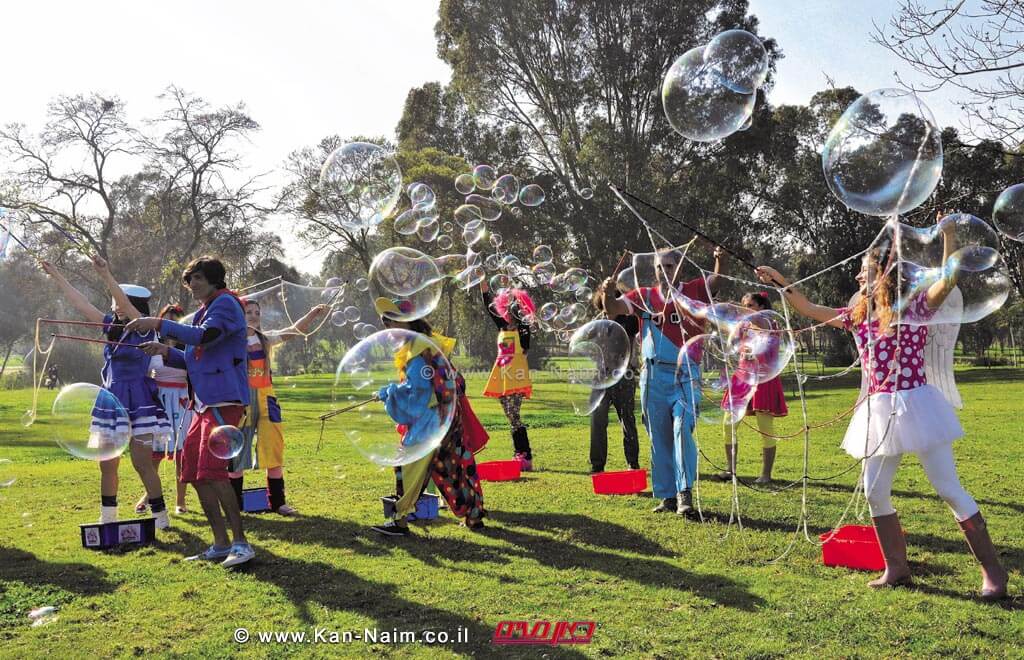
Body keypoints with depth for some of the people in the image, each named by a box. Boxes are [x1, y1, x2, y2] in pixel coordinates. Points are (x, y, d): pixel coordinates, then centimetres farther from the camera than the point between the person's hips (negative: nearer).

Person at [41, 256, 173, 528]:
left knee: (141, 462, -7)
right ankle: (107, 518, 21)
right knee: (107, 463, 9)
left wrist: (105, 274, -36)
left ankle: (160, 517, 2)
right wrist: (56, 276, 14)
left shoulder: (144, 328, -9)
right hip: (112, 402, 7)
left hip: (139, 403, -7)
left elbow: (125, 305, -26)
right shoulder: (113, 326, 10)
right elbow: (81, 304, 14)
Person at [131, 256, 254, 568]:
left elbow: (204, 337, -23)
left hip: (224, 400, -10)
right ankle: (221, 544, 13)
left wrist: (160, 324, -20)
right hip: (203, 402, 10)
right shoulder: (203, 313, 23)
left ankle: (241, 542, -9)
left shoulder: (225, 303, -5)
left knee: (211, 471, -16)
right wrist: (167, 352, 9)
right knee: (193, 472, 7)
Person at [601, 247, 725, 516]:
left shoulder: (693, 291, 4)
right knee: (659, 438, 7)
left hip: (685, 375, -3)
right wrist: (608, 294, -24)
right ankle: (668, 496, 16)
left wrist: (720, 261, -33)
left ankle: (685, 493, -16)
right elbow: (613, 309, -2)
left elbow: (715, 281, -13)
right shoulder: (644, 296, 8)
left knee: (682, 429, -18)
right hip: (653, 375, 3)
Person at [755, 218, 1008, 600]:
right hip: (879, 411, 7)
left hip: (914, 405, -7)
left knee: (949, 490, -4)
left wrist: (948, 233, -26)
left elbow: (948, 280, -22)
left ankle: (993, 571, 6)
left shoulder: (915, 305, -6)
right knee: (875, 493, 7)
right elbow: (812, 311, 18)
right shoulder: (859, 315, 11)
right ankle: (897, 568, 20)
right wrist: (783, 285, 14)